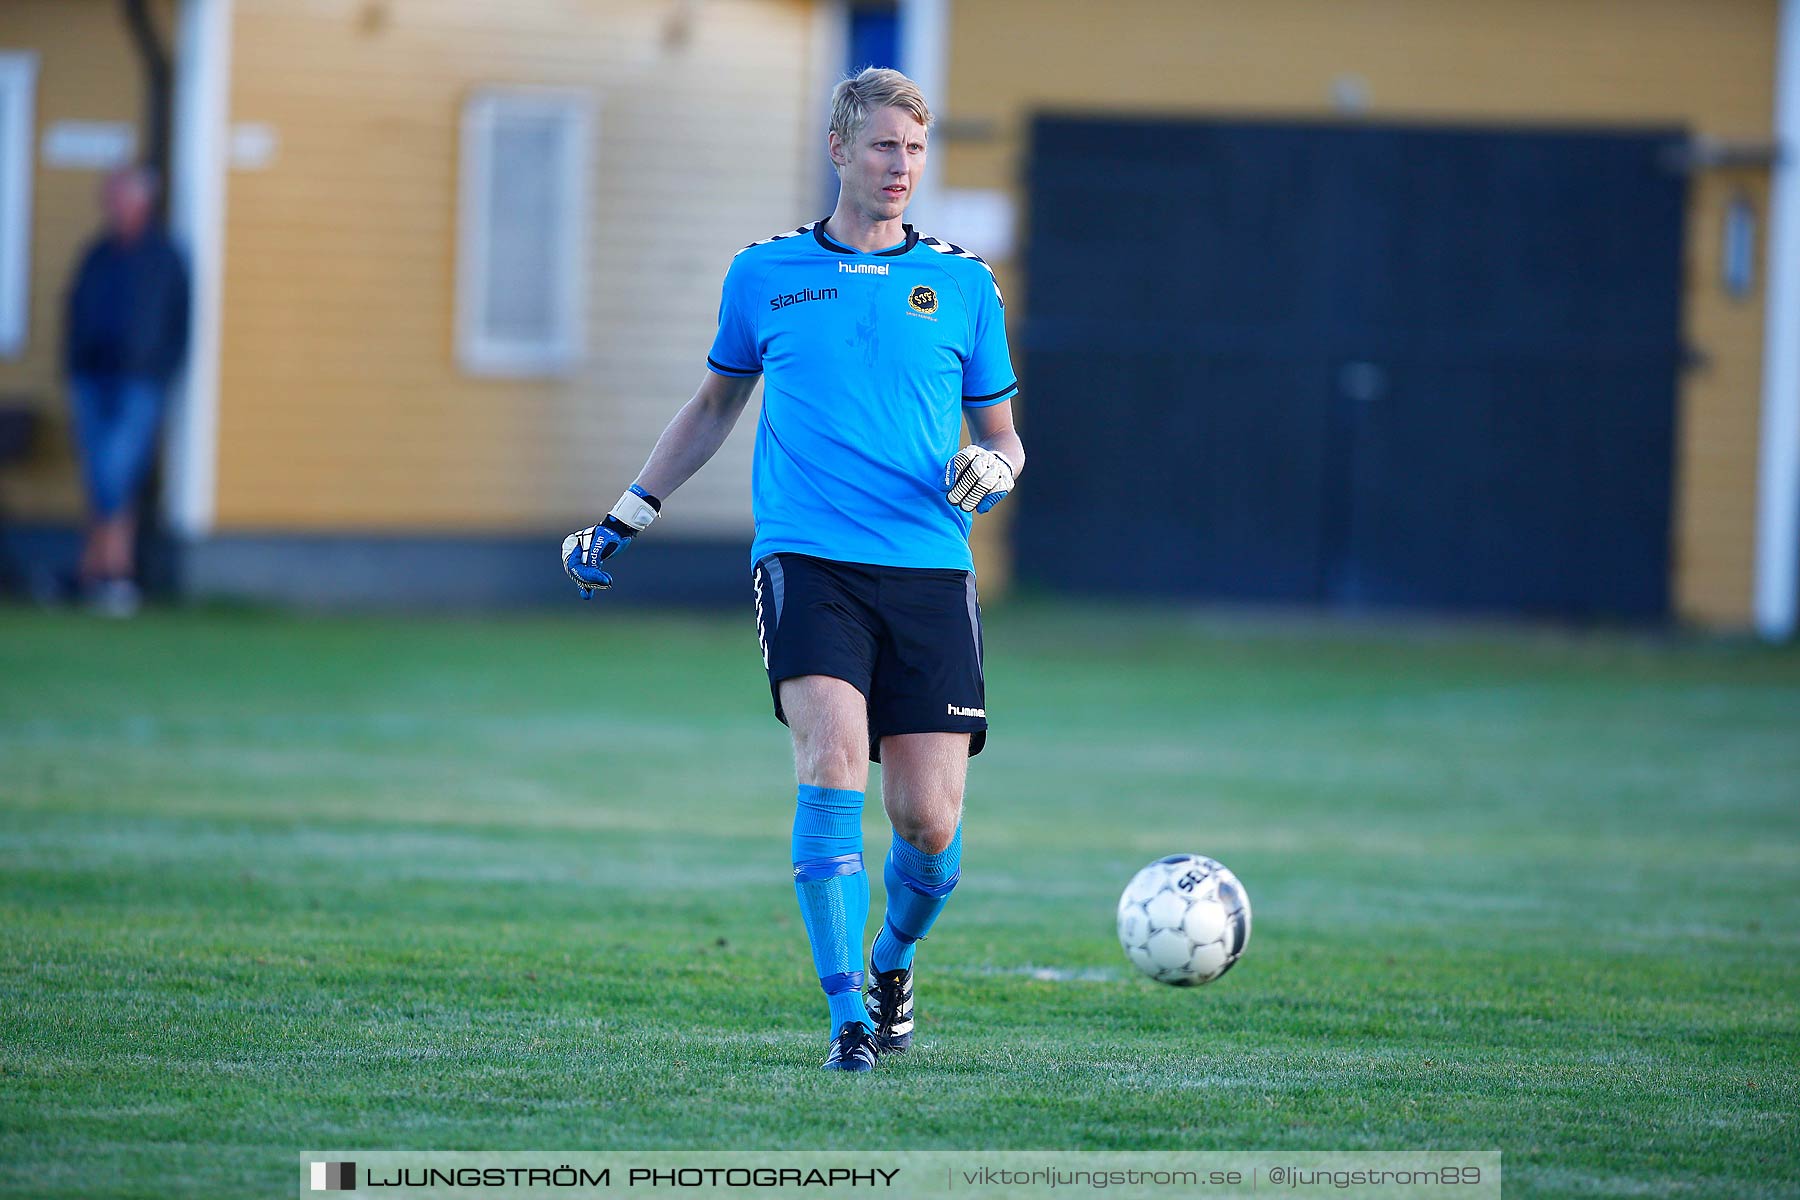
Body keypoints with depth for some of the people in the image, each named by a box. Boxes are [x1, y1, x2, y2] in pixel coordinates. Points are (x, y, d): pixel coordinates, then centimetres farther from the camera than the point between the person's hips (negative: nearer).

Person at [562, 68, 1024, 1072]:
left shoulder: (964, 284, 11)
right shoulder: (766, 274, 11)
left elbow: (1002, 434, 18)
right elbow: (714, 407, 26)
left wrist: (994, 471, -6)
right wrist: (625, 519, 25)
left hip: (931, 572, 1)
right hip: (807, 562, -1)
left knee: (930, 821, -4)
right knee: (834, 766, -22)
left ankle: (893, 964, 28)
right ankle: (849, 1014, -19)